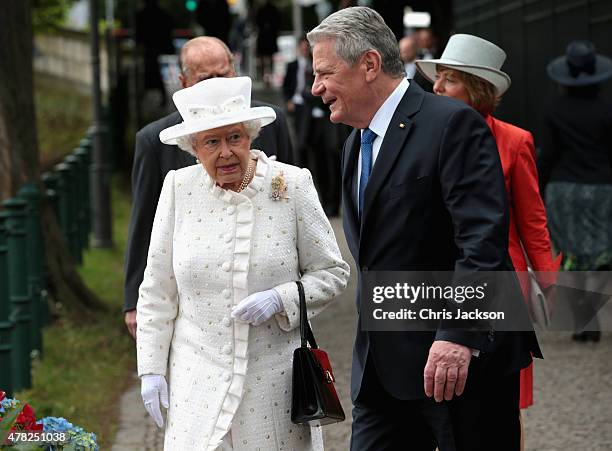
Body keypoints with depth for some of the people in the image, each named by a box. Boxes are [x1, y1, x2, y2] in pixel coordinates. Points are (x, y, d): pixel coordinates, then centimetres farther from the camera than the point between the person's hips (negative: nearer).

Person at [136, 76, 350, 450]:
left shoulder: (292, 185, -4)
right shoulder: (179, 188, 0)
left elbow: (333, 273, 3)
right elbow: (158, 290, 6)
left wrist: (280, 300, -14)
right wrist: (152, 368, 3)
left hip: (275, 377, 0)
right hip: (199, 380, 1)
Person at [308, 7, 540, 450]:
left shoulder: (452, 123, -11)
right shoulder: (356, 145, 17)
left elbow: (484, 236, -20)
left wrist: (458, 336, -28)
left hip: (466, 355, -8)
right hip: (384, 365, 8)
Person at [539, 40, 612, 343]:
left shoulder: (556, 109, -2)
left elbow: (547, 155, -2)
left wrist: (539, 192, 7)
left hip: (563, 189, 1)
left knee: (573, 257, 9)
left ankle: (585, 324, 6)